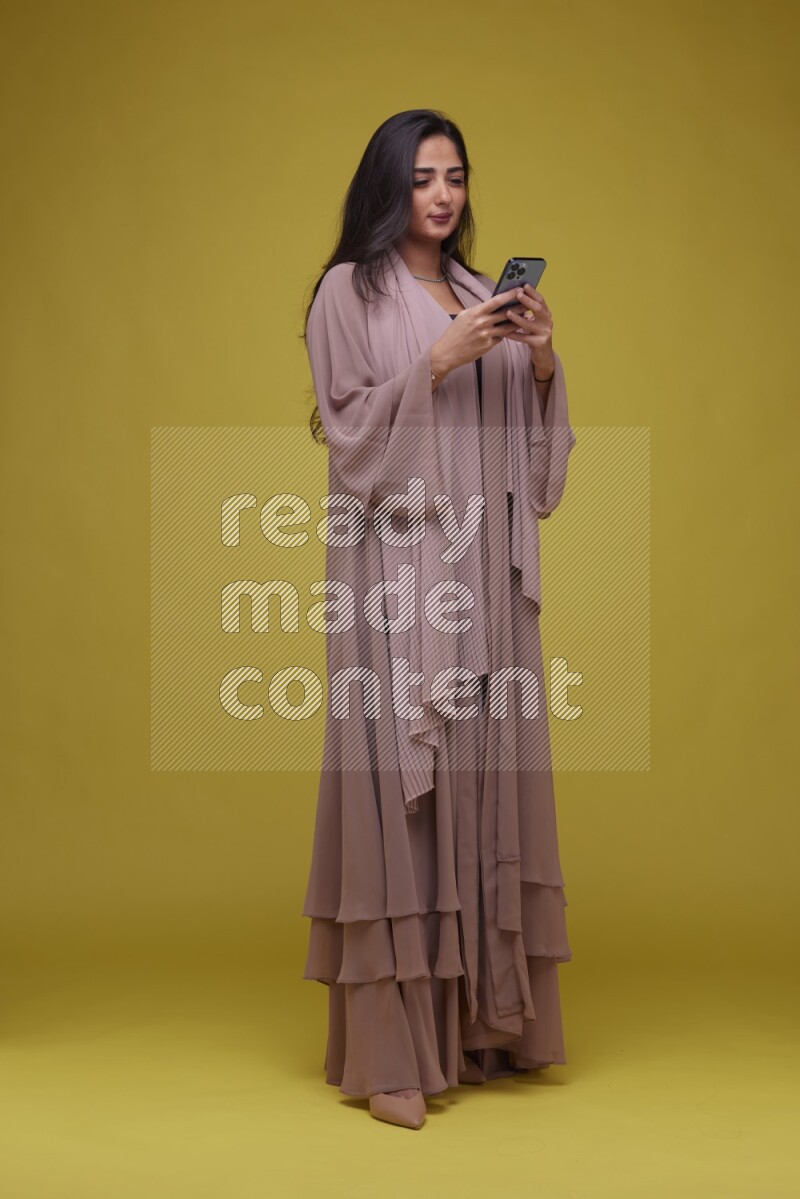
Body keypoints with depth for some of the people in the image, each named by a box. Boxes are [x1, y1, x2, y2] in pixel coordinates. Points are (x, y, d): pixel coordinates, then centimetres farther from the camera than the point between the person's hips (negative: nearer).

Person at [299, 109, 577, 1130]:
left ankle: (480, 1020, 15)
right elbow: (352, 431, -6)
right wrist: (438, 361, -15)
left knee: (486, 779, 5)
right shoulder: (349, 290, 2)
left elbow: (529, 443, 15)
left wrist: (541, 364, -3)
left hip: (486, 570, 6)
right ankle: (390, 1046, -4)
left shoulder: (483, 295, 18)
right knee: (396, 781, -8)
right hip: (395, 569, -5)